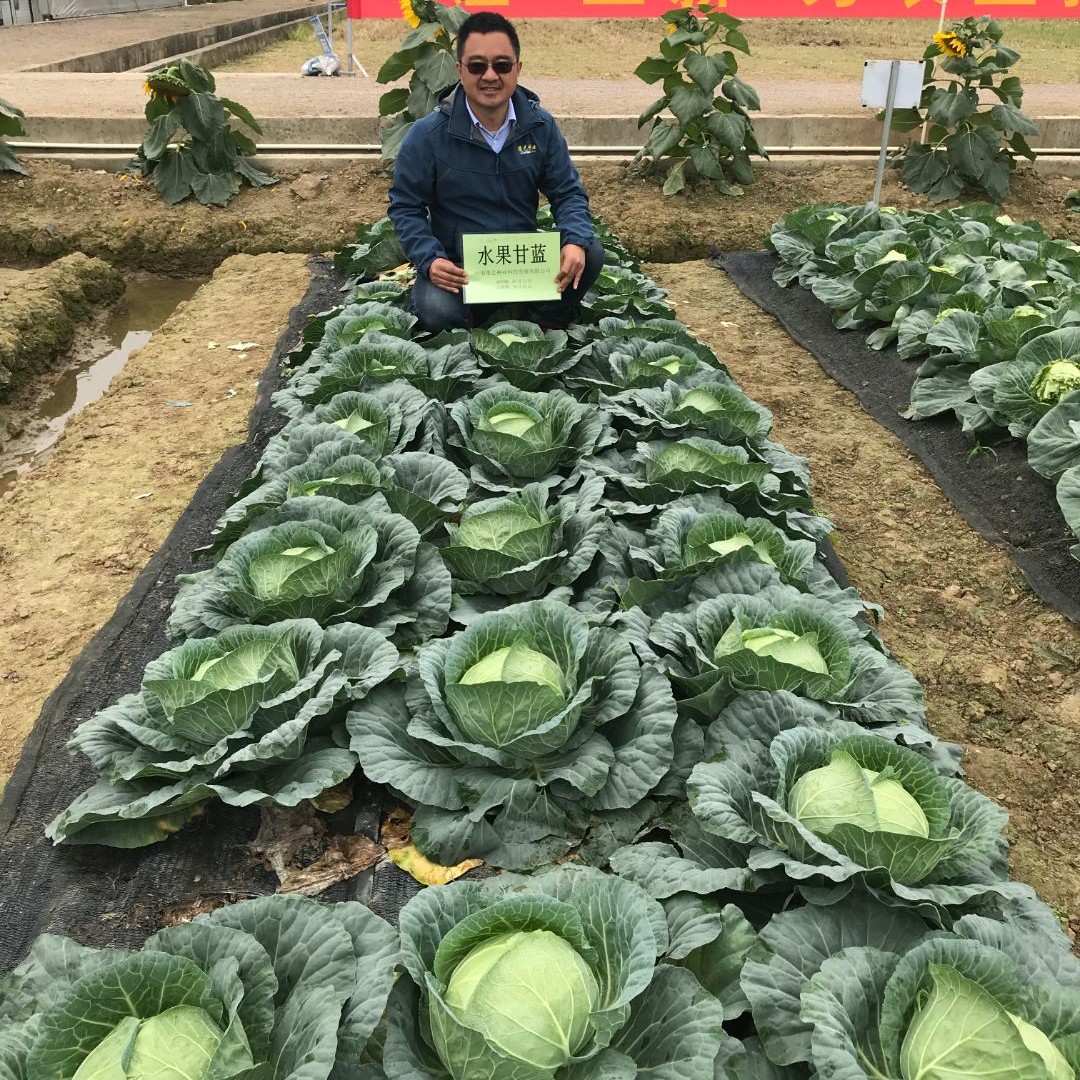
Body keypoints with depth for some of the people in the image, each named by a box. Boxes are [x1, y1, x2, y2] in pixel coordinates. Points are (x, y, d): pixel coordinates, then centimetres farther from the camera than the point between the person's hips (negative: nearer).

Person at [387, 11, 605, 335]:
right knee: (437, 313, -34)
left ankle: (544, 322, 6)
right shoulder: (427, 135, -11)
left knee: (590, 253, -21)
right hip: (458, 268, -3)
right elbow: (405, 207, -6)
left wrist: (576, 241, -21)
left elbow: (568, 193, 1)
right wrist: (429, 260, -25)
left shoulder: (541, 126, -2)